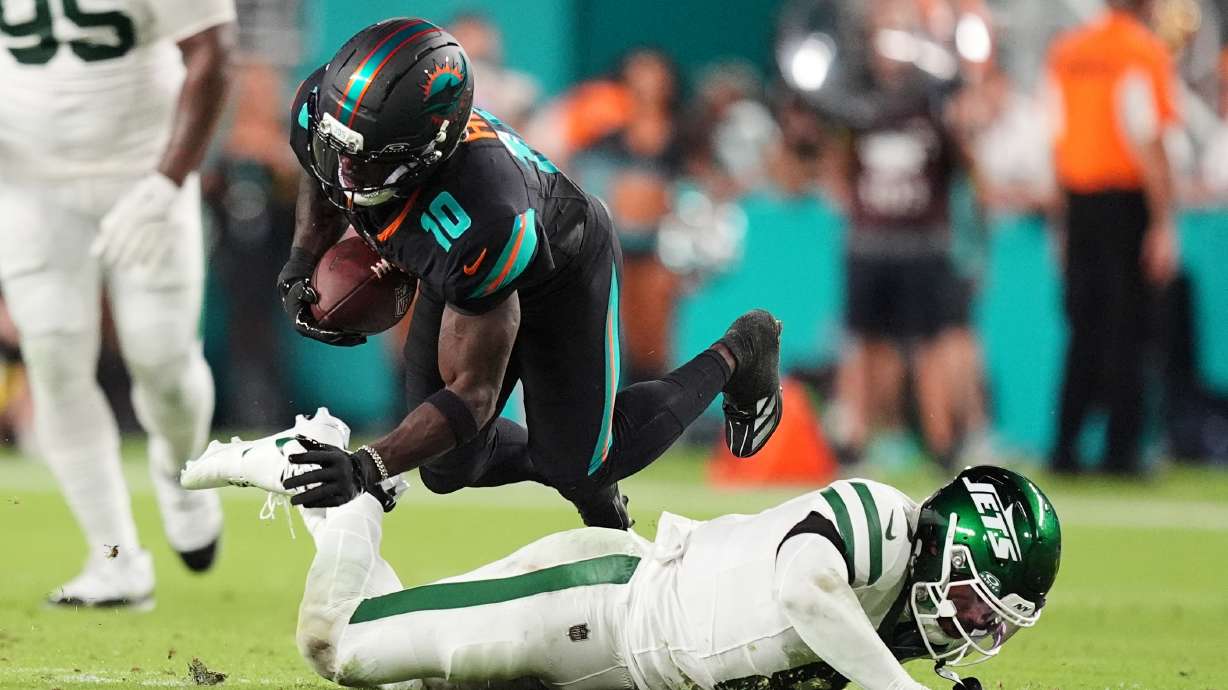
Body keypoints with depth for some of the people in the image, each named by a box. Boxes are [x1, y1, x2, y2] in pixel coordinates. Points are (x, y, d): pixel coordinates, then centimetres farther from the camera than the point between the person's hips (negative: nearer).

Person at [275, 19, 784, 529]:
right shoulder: (321, 110, -31)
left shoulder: (479, 224, -48)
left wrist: (367, 468, -48)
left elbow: (473, 394, -39)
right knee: (450, 469, 4)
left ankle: (737, 355, 25)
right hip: (465, 273, 6)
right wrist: (300, 265, -13)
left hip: (564, 271, -6)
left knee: (576, 469, 5)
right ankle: (576, 468, 36)